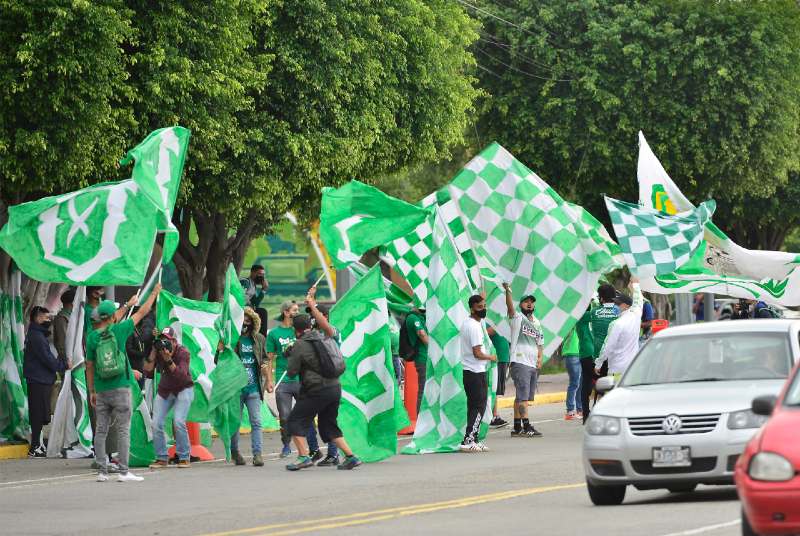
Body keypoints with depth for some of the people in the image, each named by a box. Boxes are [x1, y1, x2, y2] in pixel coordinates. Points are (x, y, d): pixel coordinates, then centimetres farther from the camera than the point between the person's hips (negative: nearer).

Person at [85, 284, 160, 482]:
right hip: (120, 389, -3)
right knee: (123, 430, -2)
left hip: (101, 391, 3)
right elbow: (142, 313, 7)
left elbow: (89, 366, 11)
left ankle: (102, 471, 5)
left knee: (101, 430, 6)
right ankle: (123, 471, -5)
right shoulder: (119, 330, -6)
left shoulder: (92, 337, 1)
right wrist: (155, 293, 21)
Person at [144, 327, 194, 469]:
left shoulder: (183, 353, -21)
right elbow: (147, 373, -15)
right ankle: (162, 458, 6)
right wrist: (152, 354, -26)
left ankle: (184, 457, -8)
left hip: (183, 389, -4)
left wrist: (169, 360, -42)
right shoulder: (157, 352, -10)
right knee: (156, 424, -7)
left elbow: (181, 375, -32)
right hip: (164, 390, 4)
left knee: (178, 421, -21)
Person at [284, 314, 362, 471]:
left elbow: (292, 371, -7)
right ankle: (350, 457, 10)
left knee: (296, 421, 3)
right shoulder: (323, 338, 11)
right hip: (335, 387, 7)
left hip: (316, 390, -7)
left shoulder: (300, 345, -8)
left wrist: (291, 356, 12)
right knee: (329, 425, 18)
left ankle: (304, 456, -10)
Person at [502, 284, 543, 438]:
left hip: (533, 365, 7)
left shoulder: (537, 323, 20)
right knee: (523, 396, -12)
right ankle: (526, 426, -18)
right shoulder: (517, 318, -1)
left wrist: (540, 359, 7)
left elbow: (540, 343, 24)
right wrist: (507, 291, -37)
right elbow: (510, 307, -21)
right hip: (520, 362, -7)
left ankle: (517, 427, 12)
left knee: (521, 397, 10)